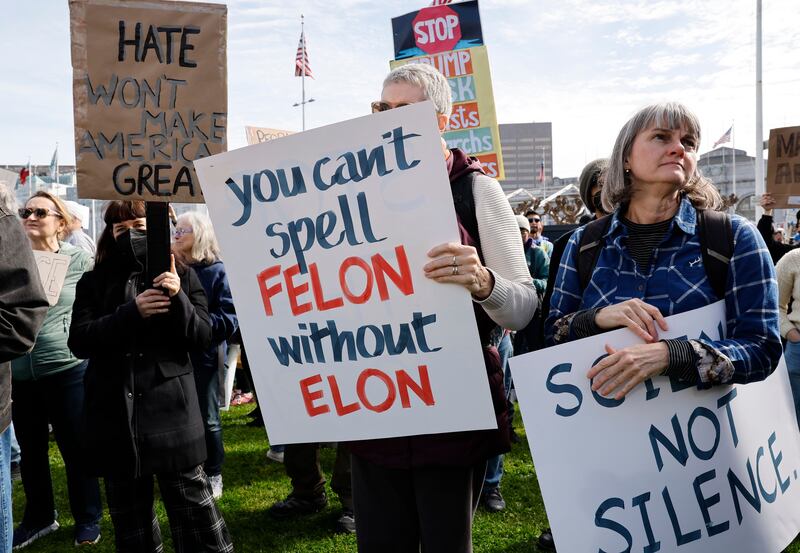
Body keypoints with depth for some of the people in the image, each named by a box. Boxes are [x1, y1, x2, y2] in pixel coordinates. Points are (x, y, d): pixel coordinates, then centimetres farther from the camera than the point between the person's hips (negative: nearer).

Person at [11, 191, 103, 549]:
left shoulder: (80, 261, -4)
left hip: (67, 370, -3)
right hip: (19, 373, 4)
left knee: (75, 448, 8)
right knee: (30, 450, 16)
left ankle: (87, 519, 24)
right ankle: (39, 517, 34)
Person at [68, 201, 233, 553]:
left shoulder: (181, 275, 6)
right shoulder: (93, 282, 9)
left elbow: (203, 338, 0)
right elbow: (78, 341, -4)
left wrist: (178, 298, -17)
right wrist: (132, 311, -18)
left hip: (170, 410, -2)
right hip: (115, 413, 2)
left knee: (193, 504, 0)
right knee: (128, 514, 13)